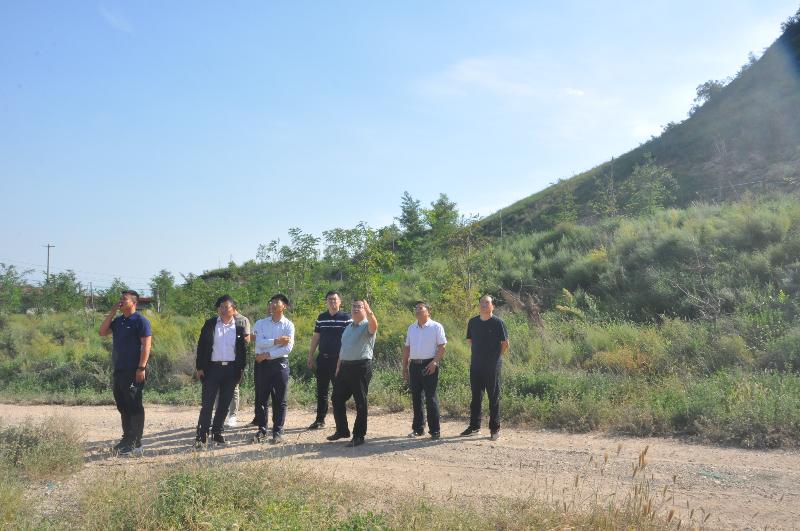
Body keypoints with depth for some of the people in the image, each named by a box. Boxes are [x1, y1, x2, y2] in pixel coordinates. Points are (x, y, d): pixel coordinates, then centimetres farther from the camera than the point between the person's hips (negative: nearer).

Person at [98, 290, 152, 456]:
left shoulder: (140, 321, -10)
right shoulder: (118, 321, 14)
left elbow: (146, 345, -15)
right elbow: (102, 332, 8)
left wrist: (142, 368, -21)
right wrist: (111, 313, 2)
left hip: (133, 371, -8)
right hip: (119, 370, 8)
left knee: (134, 407, -3)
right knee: (122, 406, 14)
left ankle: (136, 444, 1)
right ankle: (127, 438, 24)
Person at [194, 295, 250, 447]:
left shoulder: (240, 325, 4)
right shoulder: (210, 324, 2)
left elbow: (243, 349, 7)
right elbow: (201, 346, 3)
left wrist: (241, 370, 3)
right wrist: (199, 368, -3)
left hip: (231, 369, 2)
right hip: (212, 368, -1)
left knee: (224, 404, 8)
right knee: (207, 403, -4)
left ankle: (217, 432, 19)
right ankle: (201, 436, -1)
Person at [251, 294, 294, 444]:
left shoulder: (288, 325, -1)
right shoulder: (261, 323, 7)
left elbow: (288, 347, -11)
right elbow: (259, 343, -7)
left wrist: (267, 354, -12)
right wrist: (277, 341, -15)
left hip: (280, 364, -2)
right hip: (262, 364, 2)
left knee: (280, 400, 3)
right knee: (261, 398, 6)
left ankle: (278, 431, 10)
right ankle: (262, 430, 16)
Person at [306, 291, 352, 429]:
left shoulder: (346, 318, -3)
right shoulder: (321, 317, 9)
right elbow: (315, 337, 13)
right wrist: (310, 357, 9)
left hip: (339, 359, -4)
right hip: (323, 359, 4)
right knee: (321, 391, 9)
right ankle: (320, 420, 17)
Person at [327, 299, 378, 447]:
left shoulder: (366, 326, -6)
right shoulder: (348, 328, 19)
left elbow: (374, 326, -31)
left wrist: (369, 312, -48)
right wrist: (338, 366, 21)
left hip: (361, 367, -8)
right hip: (345, 367, 8)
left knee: (360, 402, -2)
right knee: (337, 399, 12)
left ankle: (359, 436, 7)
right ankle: (342, 430, 27)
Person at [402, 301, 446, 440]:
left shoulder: (436, 327, -3)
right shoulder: (411, 328, 14)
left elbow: (442, 347, -7)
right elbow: (407, 348, 18)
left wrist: (434, 362, -18)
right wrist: (404, 367, 13)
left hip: (429, 365, -6)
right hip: (414, 365, 6)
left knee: (431, 397, -5)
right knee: (416, 397, 9)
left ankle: (434, 430, 1)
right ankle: (418, 428, 18)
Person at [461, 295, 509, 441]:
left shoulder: (498, 322, -8)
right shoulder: (473, 322, 6)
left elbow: (505, 343, -4)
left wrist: (497, 357, 2)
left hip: (493, 366, -4)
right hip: (475, 365, 5)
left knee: (494, 397, 3)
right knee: (476, 396, 12)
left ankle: (495, 428, 10)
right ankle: (474, 426, 22)